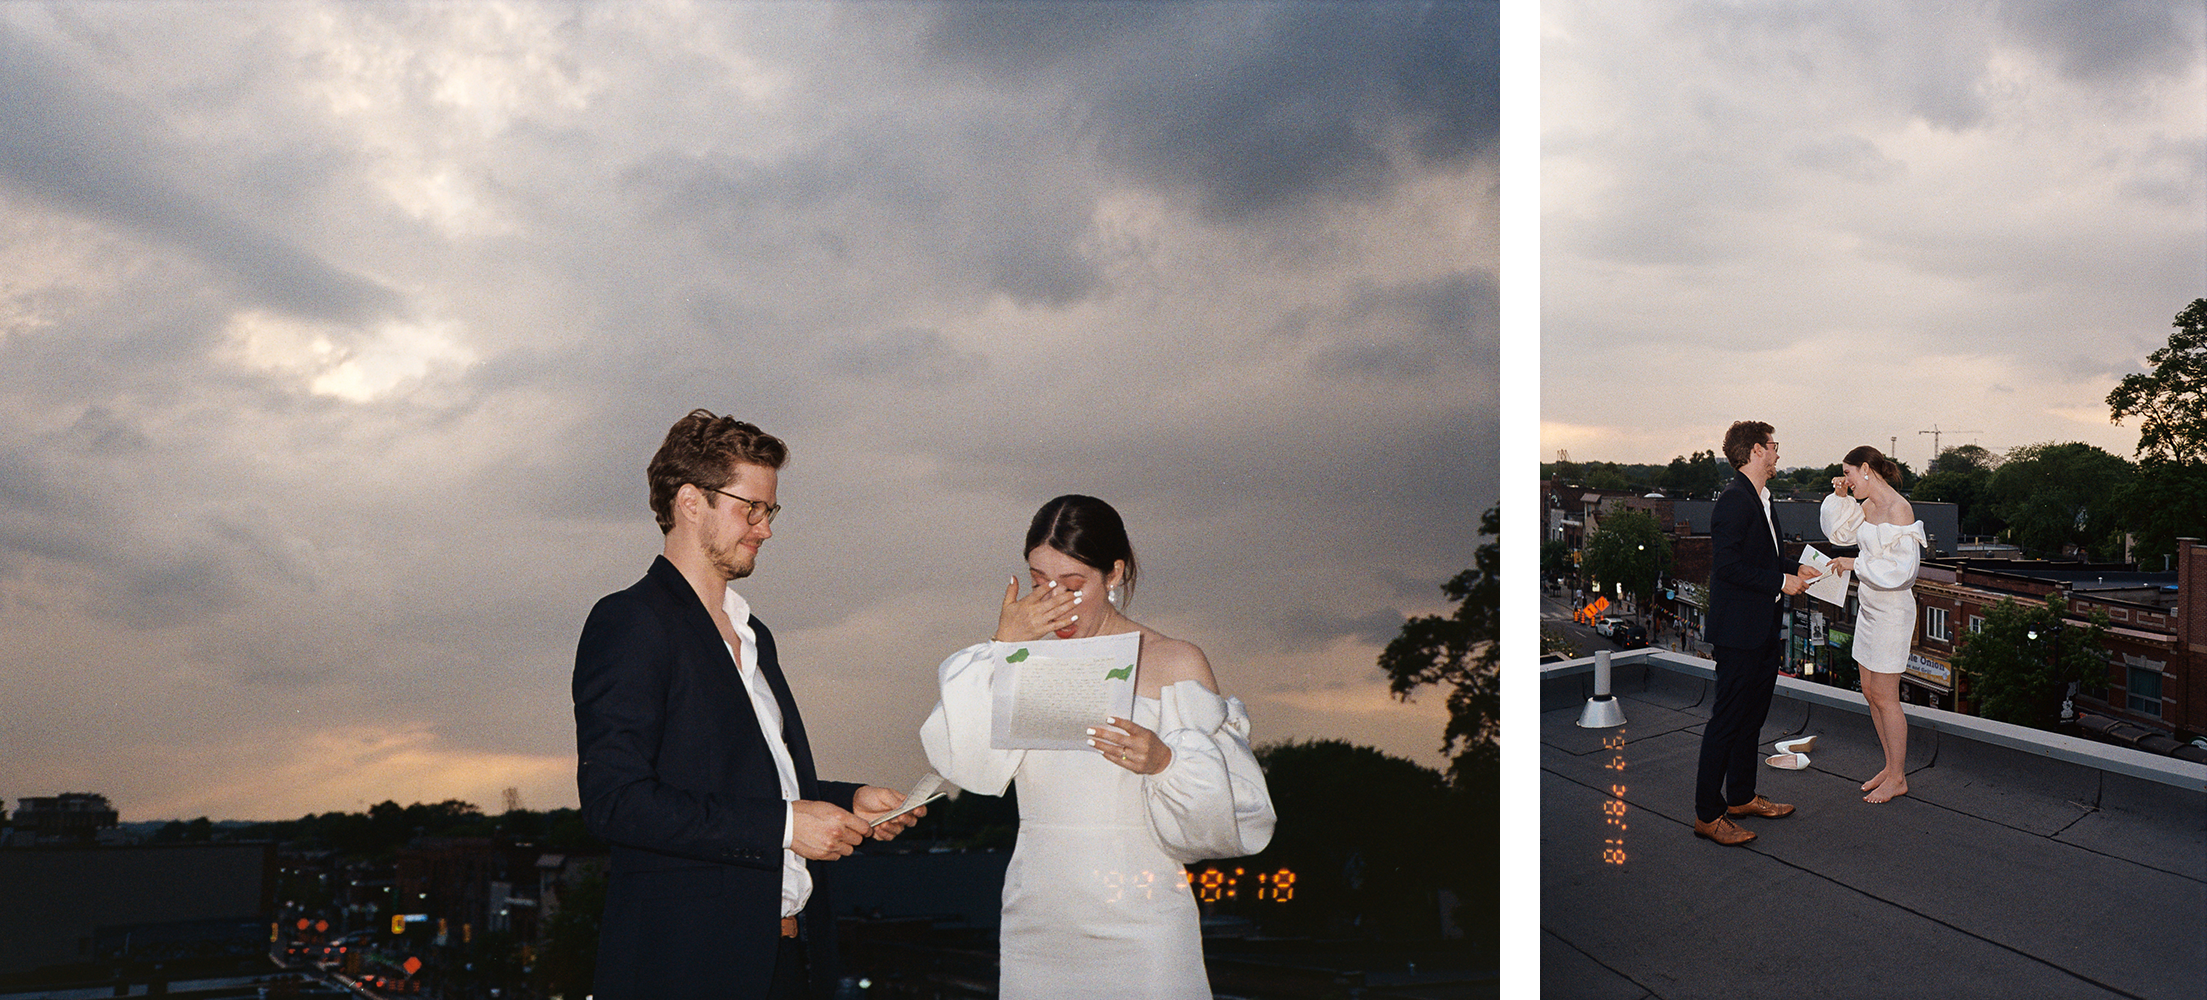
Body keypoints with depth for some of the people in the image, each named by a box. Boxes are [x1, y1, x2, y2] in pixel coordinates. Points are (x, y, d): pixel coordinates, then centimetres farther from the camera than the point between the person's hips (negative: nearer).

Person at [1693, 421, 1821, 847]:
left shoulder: (1760, 499, 14)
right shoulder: (1735, 501, -18)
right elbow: (1727, 564, -24)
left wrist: (1794, 570, 12)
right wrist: (1780, 581, -18)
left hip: (1762, 628, 10)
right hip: (1739, 629, -10)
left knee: (1753, 712, 18)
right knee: (1728, 717, -6)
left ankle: (1741, 795, 30)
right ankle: (1707, 814, 0)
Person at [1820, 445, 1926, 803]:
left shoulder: (1898, 509, -19)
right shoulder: (1868, 506, 7)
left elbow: (1900, 569, -23)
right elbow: (1839, 533, 23)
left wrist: (1856, 564, -19)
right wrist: (1840, 498, 9)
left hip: (1892, 610, -9)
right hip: (1869, 607, 9)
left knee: (1884, 697, -2)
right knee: (1870, 691, 14)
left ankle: (1898, 779, 10)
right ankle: (1891, 767, 26)